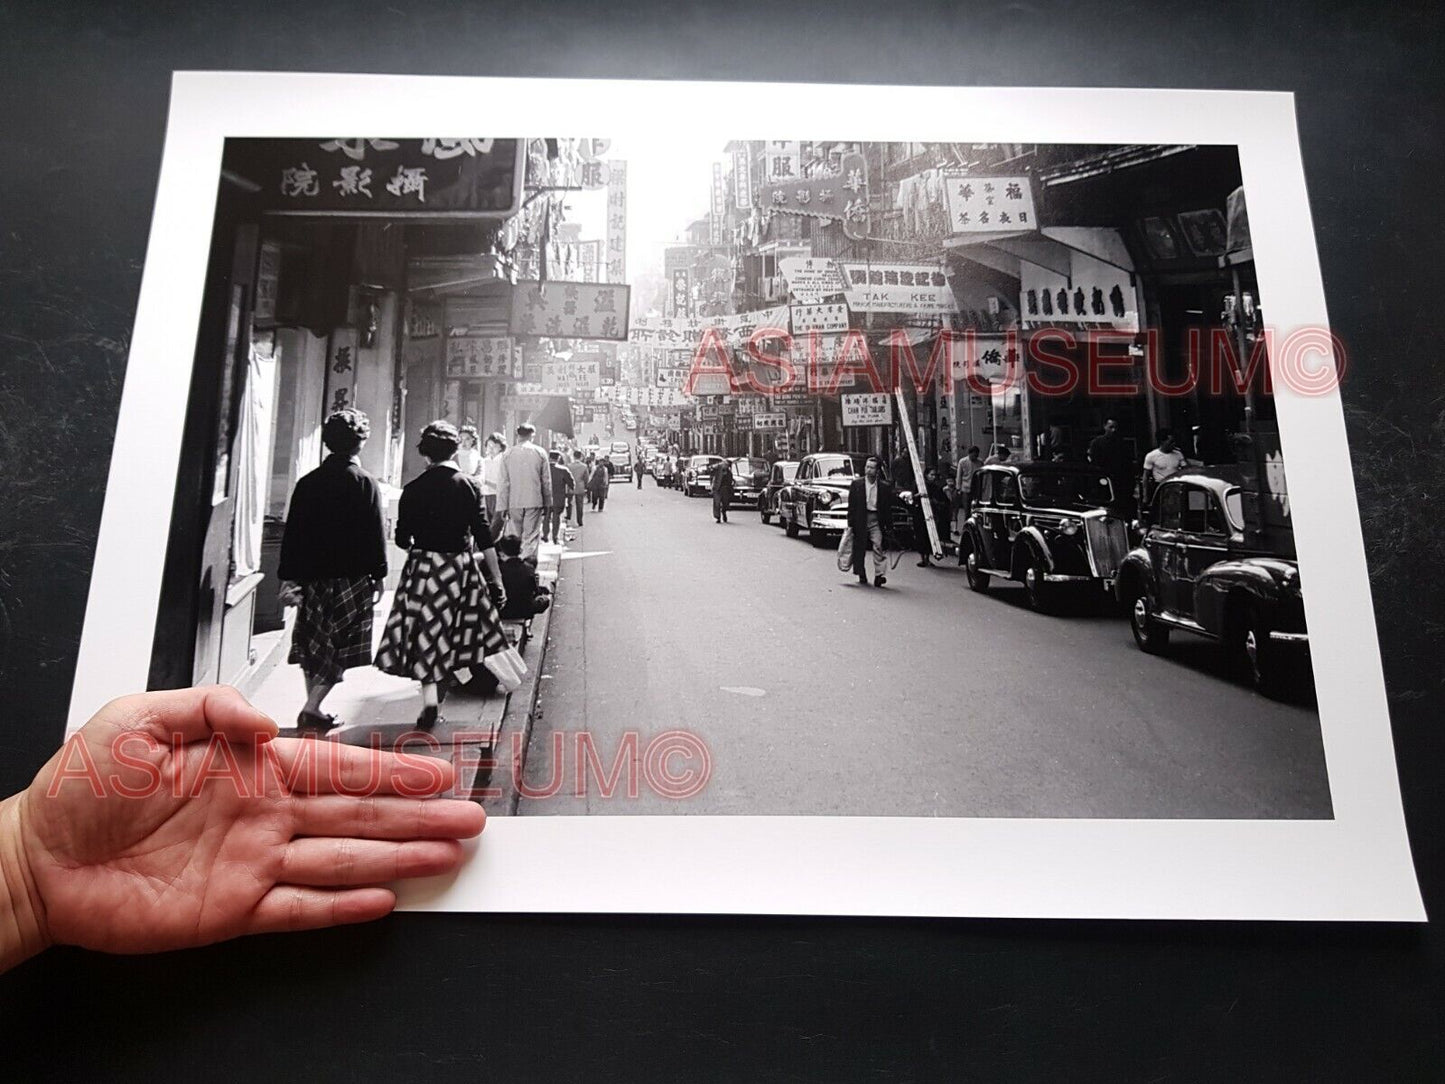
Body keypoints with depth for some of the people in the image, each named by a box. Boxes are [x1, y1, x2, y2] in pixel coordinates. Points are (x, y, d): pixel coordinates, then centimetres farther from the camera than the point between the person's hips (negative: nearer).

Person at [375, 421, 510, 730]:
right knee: (456, 629, 20)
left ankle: (430, 699, 0)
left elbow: (402, 539, -2)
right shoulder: (469, 486, -4)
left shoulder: (413, 489, -5)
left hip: (422, 567, 0)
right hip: (461, 567, 1)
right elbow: (484, 539, -6)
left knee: (426, 633, 6)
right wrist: (497, 580, -2)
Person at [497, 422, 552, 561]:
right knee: (531, 537, 3)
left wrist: (503, 506, 2)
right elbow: (546, 481, 2)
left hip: (514, 502, 1)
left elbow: (504, 482, -1)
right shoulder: (540, 453, -2)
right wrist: (547, 502, 11)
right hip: (534, 502, -1)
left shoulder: (508, 453, -1)